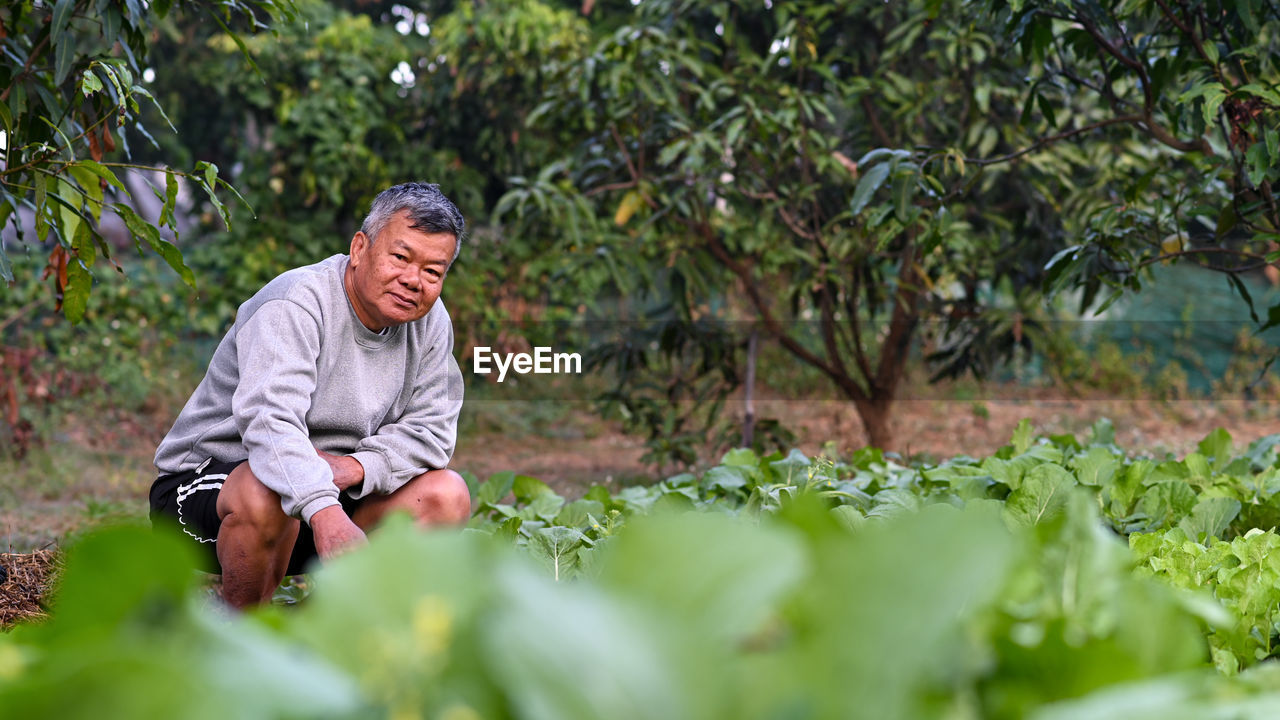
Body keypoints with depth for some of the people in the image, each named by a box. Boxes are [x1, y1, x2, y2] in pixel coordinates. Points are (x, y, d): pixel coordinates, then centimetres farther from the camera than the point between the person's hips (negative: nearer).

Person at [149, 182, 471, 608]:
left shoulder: (429, 321, -1)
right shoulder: (295, 304, -23)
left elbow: (432, 431, -4)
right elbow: (270, 420, -38)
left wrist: (355, 467, -25)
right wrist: (327, 516, -53)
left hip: (325, 489, 7)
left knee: (445, 496, -12)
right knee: (266, 494, -39)